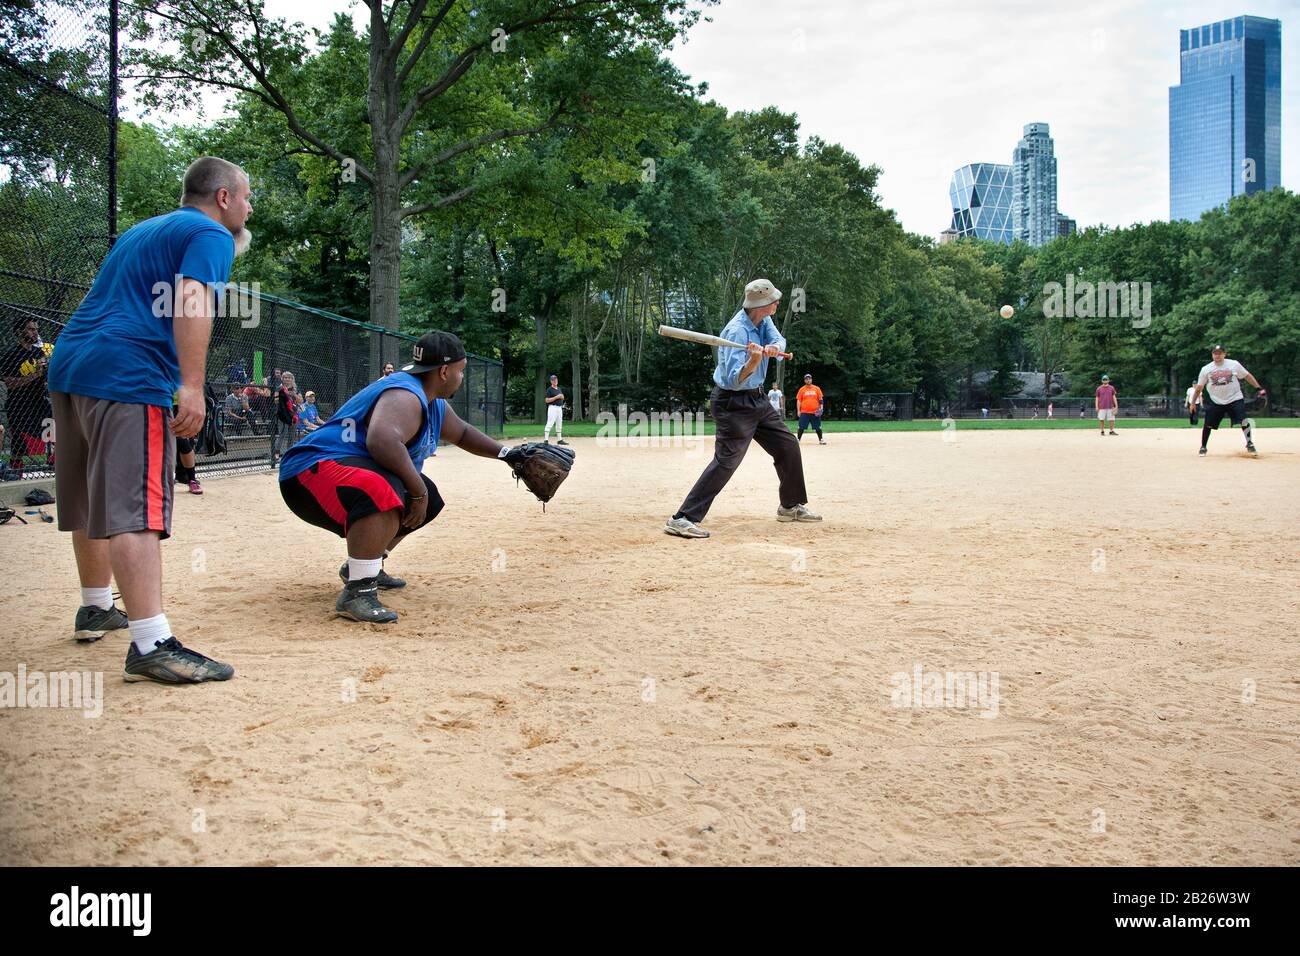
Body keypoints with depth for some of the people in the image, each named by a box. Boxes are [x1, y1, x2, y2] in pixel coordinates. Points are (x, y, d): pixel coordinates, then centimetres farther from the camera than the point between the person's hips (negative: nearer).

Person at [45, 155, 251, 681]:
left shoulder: (140, 230, 28)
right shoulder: (210, 234, 0)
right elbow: (191, 300, -16)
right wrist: (192, 386, -25)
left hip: (68, 363, 9)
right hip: (126, 376, -9)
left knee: (91, 500, 20)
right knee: (134, 508, -18)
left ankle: (96, 608, 36)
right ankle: (150, 643, -25)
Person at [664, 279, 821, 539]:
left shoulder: (762, 319, 2)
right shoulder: (737, 330, -25)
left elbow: (779, 340, -9)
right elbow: (734, 380, -31)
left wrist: (773, 348, -32)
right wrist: (753, 362, -50)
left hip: (758, 400, 9)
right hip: (733, 403, -9)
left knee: (789, 446, 15)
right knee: (726, 461, -18)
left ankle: (791, 506, 32)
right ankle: (682, 519, -21)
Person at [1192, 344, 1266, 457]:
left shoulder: (1234, 364, 0)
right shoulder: (1206, 369, 1)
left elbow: (1247, 376, 6)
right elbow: (1199, 387, 4)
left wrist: (1259, 388, 0)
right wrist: (1193, 402, 3)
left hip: (1235, 399, -1)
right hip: (1215, 402, 1)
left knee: (1244, 421, -14)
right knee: (1207, 425, -1)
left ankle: (1250, 444, 0)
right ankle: (1203, 447, 15)